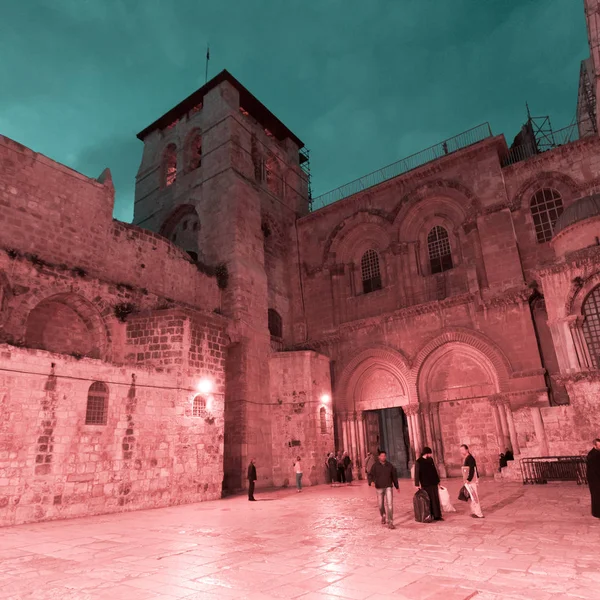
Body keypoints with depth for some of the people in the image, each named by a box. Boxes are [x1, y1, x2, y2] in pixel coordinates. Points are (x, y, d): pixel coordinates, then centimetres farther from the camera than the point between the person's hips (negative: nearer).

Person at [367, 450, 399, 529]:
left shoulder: (390, 465, 2)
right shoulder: (375, 466, -4)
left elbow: (394, 476, 12)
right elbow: (370, 475, -8)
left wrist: (397, 486, 19)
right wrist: (371, 481, -29)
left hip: (388, 487, 0)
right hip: (379, 488, 0)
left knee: (390, 504, -11)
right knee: (381, 505, 12)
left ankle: (390, 523, -6)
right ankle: (383, 516, 42)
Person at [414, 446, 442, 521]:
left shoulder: (430, 460, 8)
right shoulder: (418, 462, -9)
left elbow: (435, 470, 16)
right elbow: (417, 473, -10)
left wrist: (438, 480, 16)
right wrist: (417, 484, -14)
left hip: (434, 483, 5)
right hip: (425, 485, -5)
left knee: (436, 499, 6)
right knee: (428, 500, -1)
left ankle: (437, 516, 13)